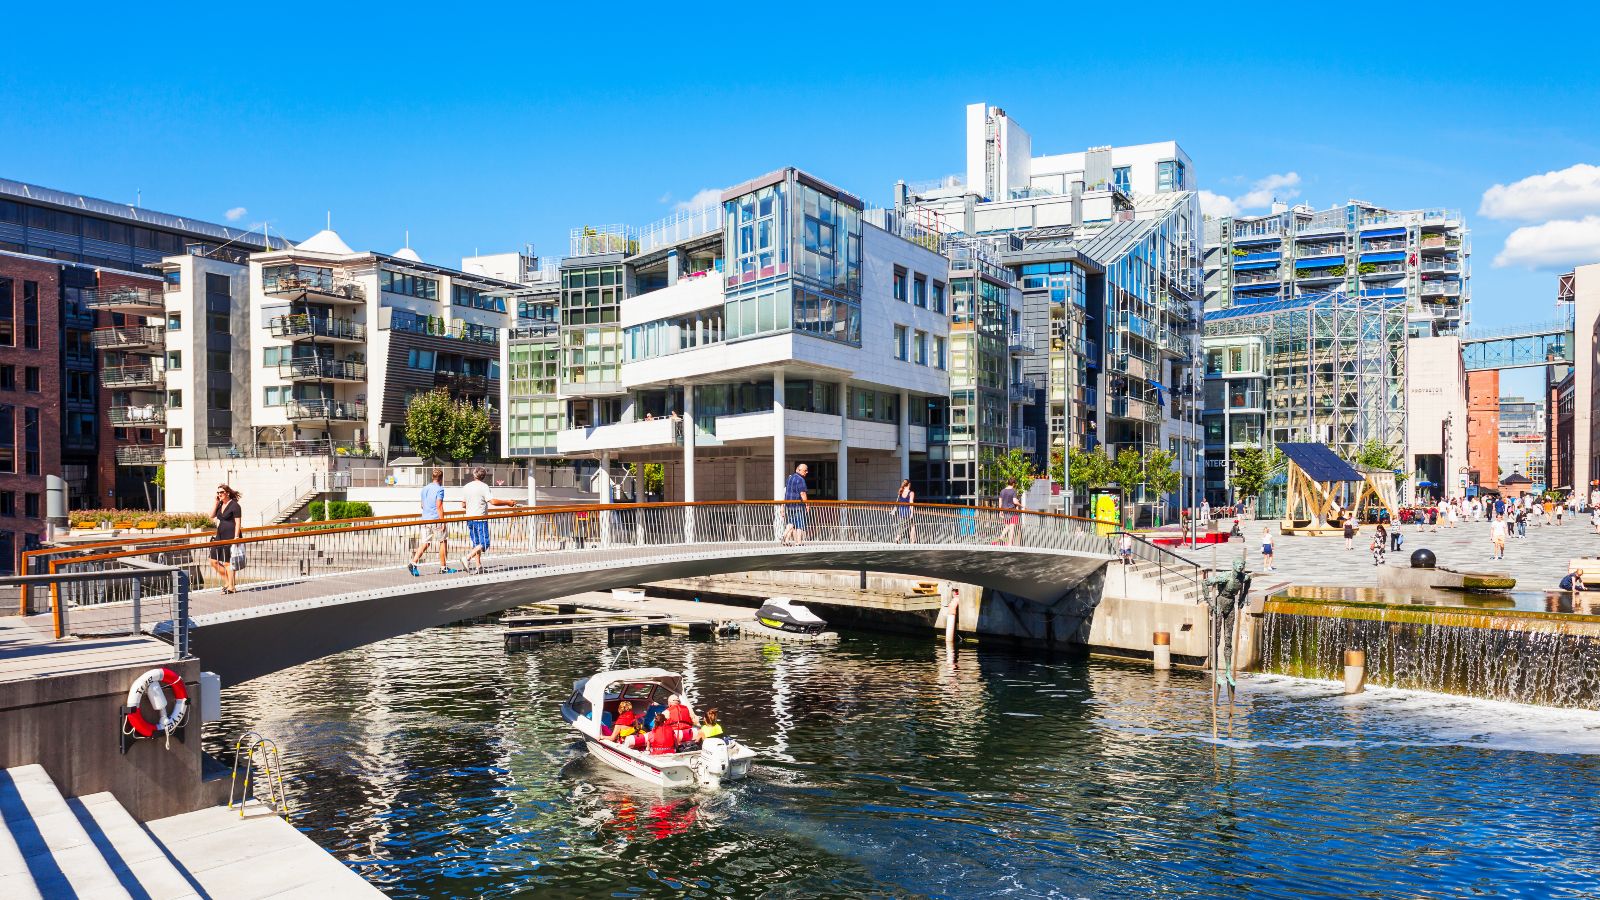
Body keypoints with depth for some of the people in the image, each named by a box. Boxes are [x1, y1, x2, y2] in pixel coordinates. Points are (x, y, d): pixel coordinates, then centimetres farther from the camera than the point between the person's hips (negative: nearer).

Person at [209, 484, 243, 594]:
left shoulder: (234, 505, -10)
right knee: (214, 561, 7)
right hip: (220, 536, 8)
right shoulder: (220, 505, 12)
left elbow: (237, 523, -13)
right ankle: (227, 581, 20)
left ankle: (231, 587, 5)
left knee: (228, 562, -3)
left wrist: (236, 538, -18)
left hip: (230, 537, -8)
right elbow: (212, 515, 4)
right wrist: (216, 502, 0)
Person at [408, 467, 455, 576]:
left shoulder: (424, 489, 13)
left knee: (425, 543, 7)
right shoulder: (439, 489, -9)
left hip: (425, 519, 7)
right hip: (436, 519, -7)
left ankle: (413, 563, -9)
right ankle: (443, 567, 10)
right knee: (443, 541, 6)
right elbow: (439, 506, -16)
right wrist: (442, 522, -15)